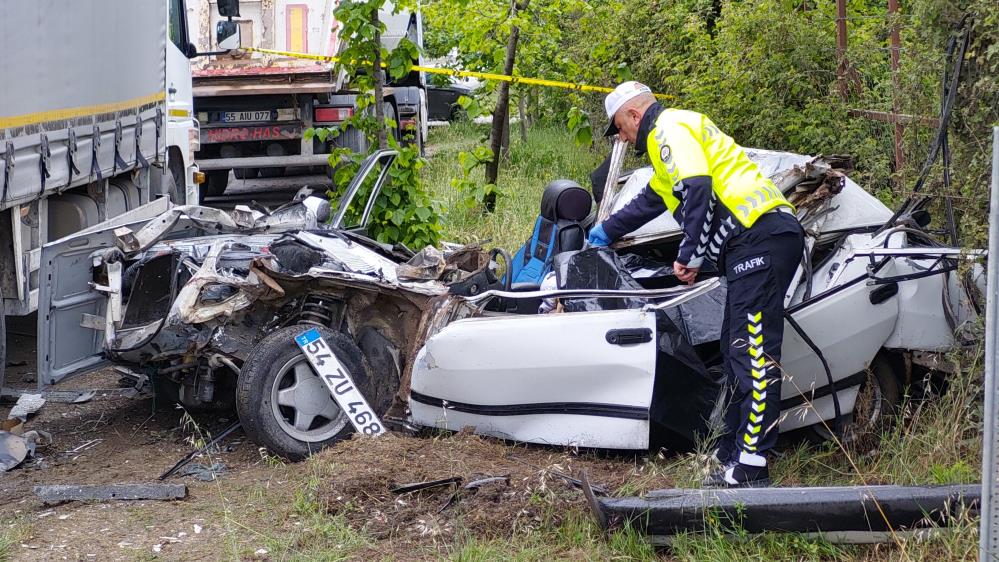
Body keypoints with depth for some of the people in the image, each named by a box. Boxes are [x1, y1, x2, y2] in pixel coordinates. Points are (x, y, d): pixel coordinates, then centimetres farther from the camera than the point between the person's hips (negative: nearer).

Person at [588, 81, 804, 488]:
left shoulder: (671, 128, -1)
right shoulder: (672, 135, 33)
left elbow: (697, 189, -18)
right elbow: (651, 199, 49)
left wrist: (690, 254, -12)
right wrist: (606, 232, 61)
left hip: (760, 237, -11)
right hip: (756, 244, 11)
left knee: (753, 352, -15)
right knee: (737, 350, 11)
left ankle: (750, 467, -19)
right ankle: (733, 456, 13)